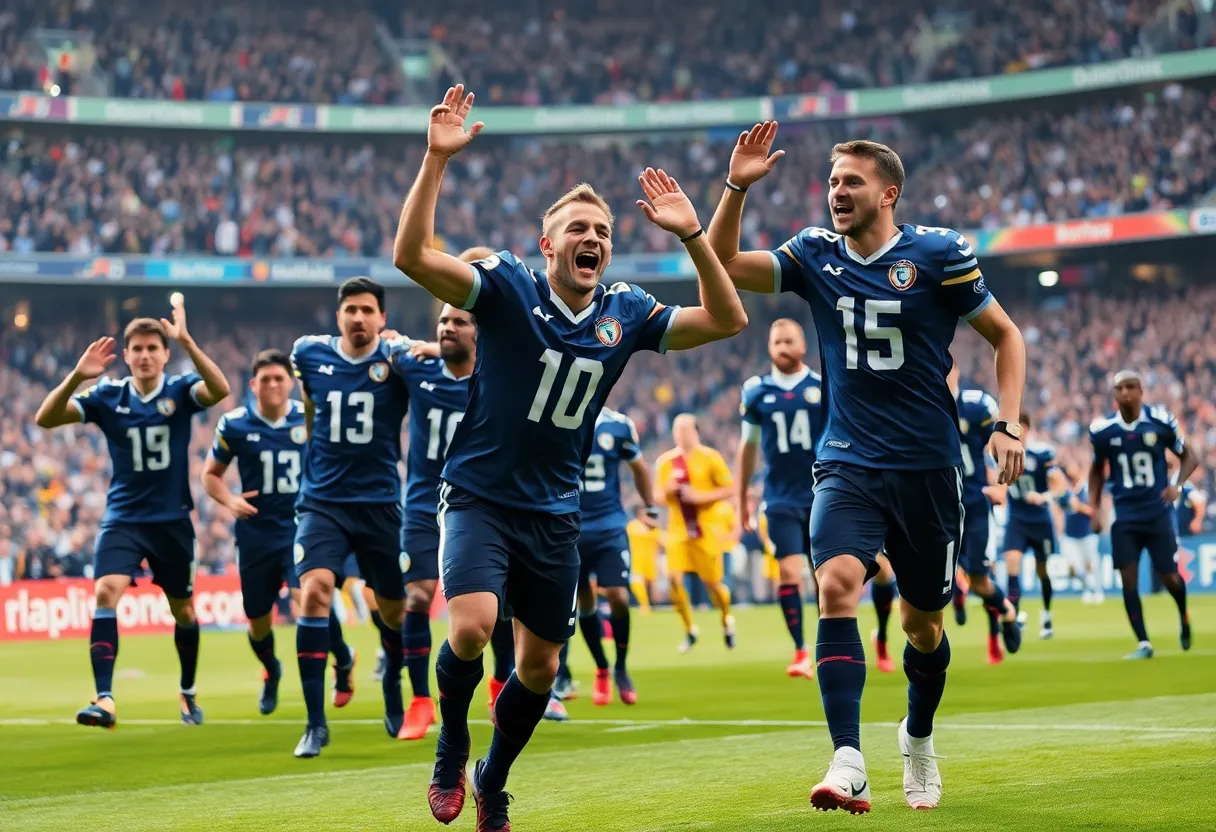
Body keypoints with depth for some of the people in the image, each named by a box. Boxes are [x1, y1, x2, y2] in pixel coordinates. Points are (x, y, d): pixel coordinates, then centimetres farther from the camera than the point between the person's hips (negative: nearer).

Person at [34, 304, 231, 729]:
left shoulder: (180, 390, -6)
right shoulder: (107, 395, -4)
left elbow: (219, 390, -29)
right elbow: (46, 419, -14)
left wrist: (186, 341, -40)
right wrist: (76, 377, -30)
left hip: (172, 519, 1)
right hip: (122, 518, 0)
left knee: (182, 609, 13)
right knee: (106, 593, -23)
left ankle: (188, 692, 37)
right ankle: (104, 699, -25)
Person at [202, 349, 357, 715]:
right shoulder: (234, 425, -3)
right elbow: (210, 474, 8)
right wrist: (229, 499, -12)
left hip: (302, 529, -1)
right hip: (256, 534, 2)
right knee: (258, 622, 9)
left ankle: (343, 658, 4)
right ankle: (271, 671, 43)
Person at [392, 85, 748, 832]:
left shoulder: (626, 314, 0)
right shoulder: (508, 288, -12)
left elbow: (727, 319, -2)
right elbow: (412, 255, -24)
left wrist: (692, 234, -12)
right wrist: (438, 160, -32)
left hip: (554, 511, 4)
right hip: (481, 495, -4)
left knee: (540, 665, 10)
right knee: (473, 626, -26)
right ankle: (452, 751, 3)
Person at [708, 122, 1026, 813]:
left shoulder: (938, 253, -6)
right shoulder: (816, 254, 4)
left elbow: (1006, 334, 3)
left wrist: (1009, 424, -7)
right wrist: (737, 187, -10)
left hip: (928, 467, -1)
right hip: (848, 464, 1)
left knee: (923, 622, 10)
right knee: (837, 585, -23)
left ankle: (919, 740, 40)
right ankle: (849, 766, -29)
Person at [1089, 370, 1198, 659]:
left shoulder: (1161, 421, -8)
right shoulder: (1102, 430, -3)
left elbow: (1189, 456, 3)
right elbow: (1097, 471, 13)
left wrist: (1177, 485, -15)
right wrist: (1095, 509, 4)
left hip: (1158, 512, -1)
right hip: (1125, 514, 1)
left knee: (1169, 576, 4)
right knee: (1129, 578, -7)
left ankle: (1183, 617, 37)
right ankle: (1143, 643, 1)